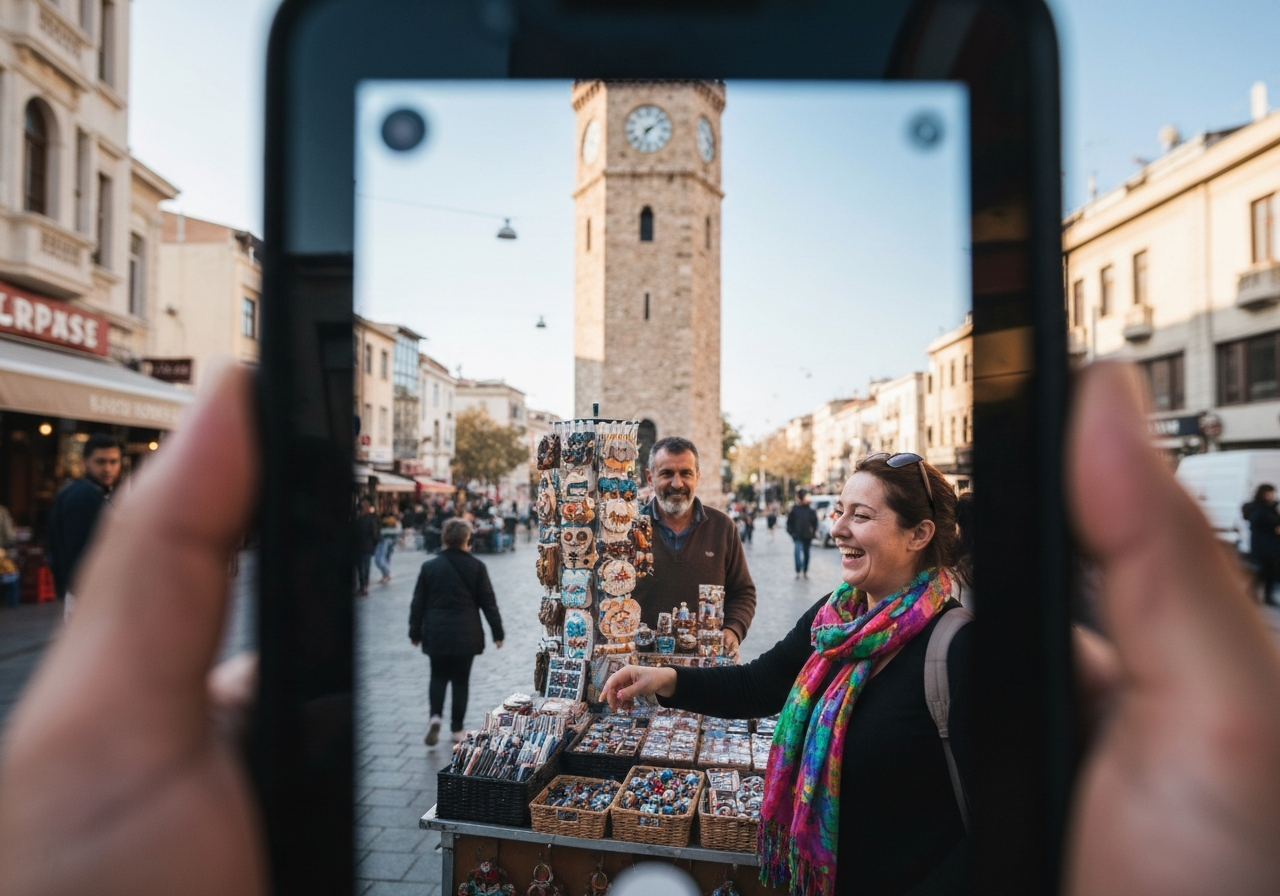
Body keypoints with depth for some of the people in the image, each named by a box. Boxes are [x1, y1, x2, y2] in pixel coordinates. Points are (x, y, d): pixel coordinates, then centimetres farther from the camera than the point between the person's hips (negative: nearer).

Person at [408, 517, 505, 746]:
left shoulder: (429, 567, -2)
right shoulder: (476, 567, -5)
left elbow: (418, 603, 3)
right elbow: (488, 602, -3)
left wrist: (415, 632, 13)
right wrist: (497, 632, 4)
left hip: (437, 634, 1)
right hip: (466, 635, -1)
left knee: (438, 677, 17)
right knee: (460, 680, 10)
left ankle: (435, 715, -5)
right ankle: (457, 729, 15)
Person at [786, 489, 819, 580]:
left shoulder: (810, 510, -1)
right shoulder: (794, 509, -4)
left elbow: (815, 521, 8)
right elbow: (789, 522, 1)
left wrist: (813, 531, 3)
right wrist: (792, 532, -4)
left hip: (807, 536, 2)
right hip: (798, 536, -2)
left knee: (806, 554, 12)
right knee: (798, 552, -16)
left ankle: (805, 571, 24)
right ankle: (798, 571, -13)